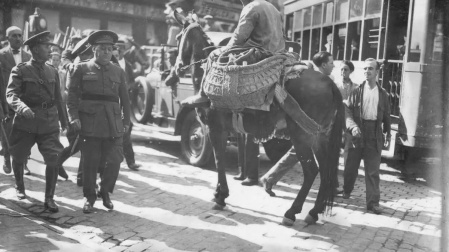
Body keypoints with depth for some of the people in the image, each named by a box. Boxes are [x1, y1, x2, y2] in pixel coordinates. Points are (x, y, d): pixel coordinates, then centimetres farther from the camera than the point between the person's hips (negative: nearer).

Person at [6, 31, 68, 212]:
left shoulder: (52, 71, 9)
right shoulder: (20, 70, -4)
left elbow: (58, 98, 15)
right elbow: (11, 94, -15)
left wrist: (64, 121, 19)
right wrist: (22, 107, -35)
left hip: (49, 123, 2)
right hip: (25, 122, -2)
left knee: (53, 160, -10)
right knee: (18, 158, 13)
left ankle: (49, 198, 3)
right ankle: (19, 187, 42)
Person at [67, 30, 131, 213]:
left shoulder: (119, 72, 13)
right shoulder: (82, 69, 5)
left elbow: (125, 99, 14)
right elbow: (72, 95, 1)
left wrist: (126, 121, 9)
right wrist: (74, 117, -9)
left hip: (114, 123, 2)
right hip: (90, 122, -2)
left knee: (115, 161, -2)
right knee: (90, 162, 2)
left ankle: (105, 192, 22)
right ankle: (89, 197, 20)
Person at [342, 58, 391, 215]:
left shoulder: (382, 93, 8)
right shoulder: (357, 91, 2)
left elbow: (386, 116, 16)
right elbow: (347, 111, -6)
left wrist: (388, 133, 14)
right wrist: (352, 126, -22)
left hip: (374, 135, 0)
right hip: (357, 133, 0)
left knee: (373, 171, -1)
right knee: (351, 166, 11)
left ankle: (373, 202, 2)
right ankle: (346, 191, 34)